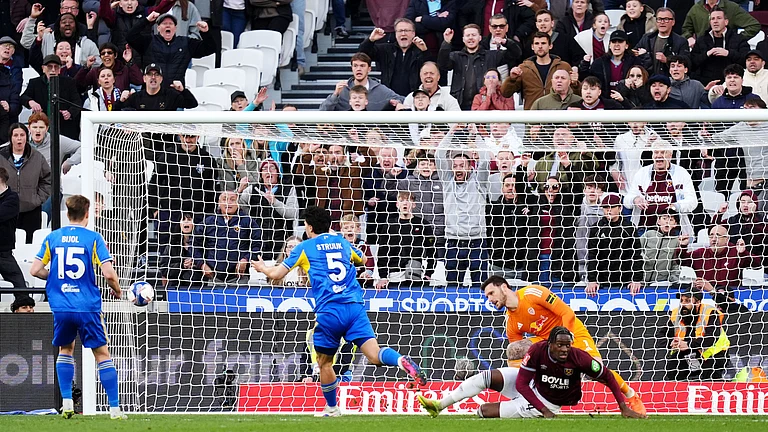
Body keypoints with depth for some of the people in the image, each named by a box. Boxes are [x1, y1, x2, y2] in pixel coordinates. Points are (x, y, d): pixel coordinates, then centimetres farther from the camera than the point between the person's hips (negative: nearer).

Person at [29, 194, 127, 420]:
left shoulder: (53, 237, 4)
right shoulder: (93, 238, -4)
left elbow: (35, 270, 3)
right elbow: (108, 273, -11)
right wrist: (117, 290, 9)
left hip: (61, 308, 3)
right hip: (87, 306, -3)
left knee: (65, 349, 24)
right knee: (102, 354, 5)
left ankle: (67, 402, 13)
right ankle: (114, 408, -1)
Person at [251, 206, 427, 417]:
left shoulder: (305, 247, 7)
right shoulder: (342, 242, 20)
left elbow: (276, 274, 9)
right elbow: (362, 260, 41)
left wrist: (263, 267, 31)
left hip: (329, 311, -3)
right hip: (355, 307, 3)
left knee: (324, 361, 17)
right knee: (374, 355, -10)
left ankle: (332, 408, 27)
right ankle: (401, 360, -40)